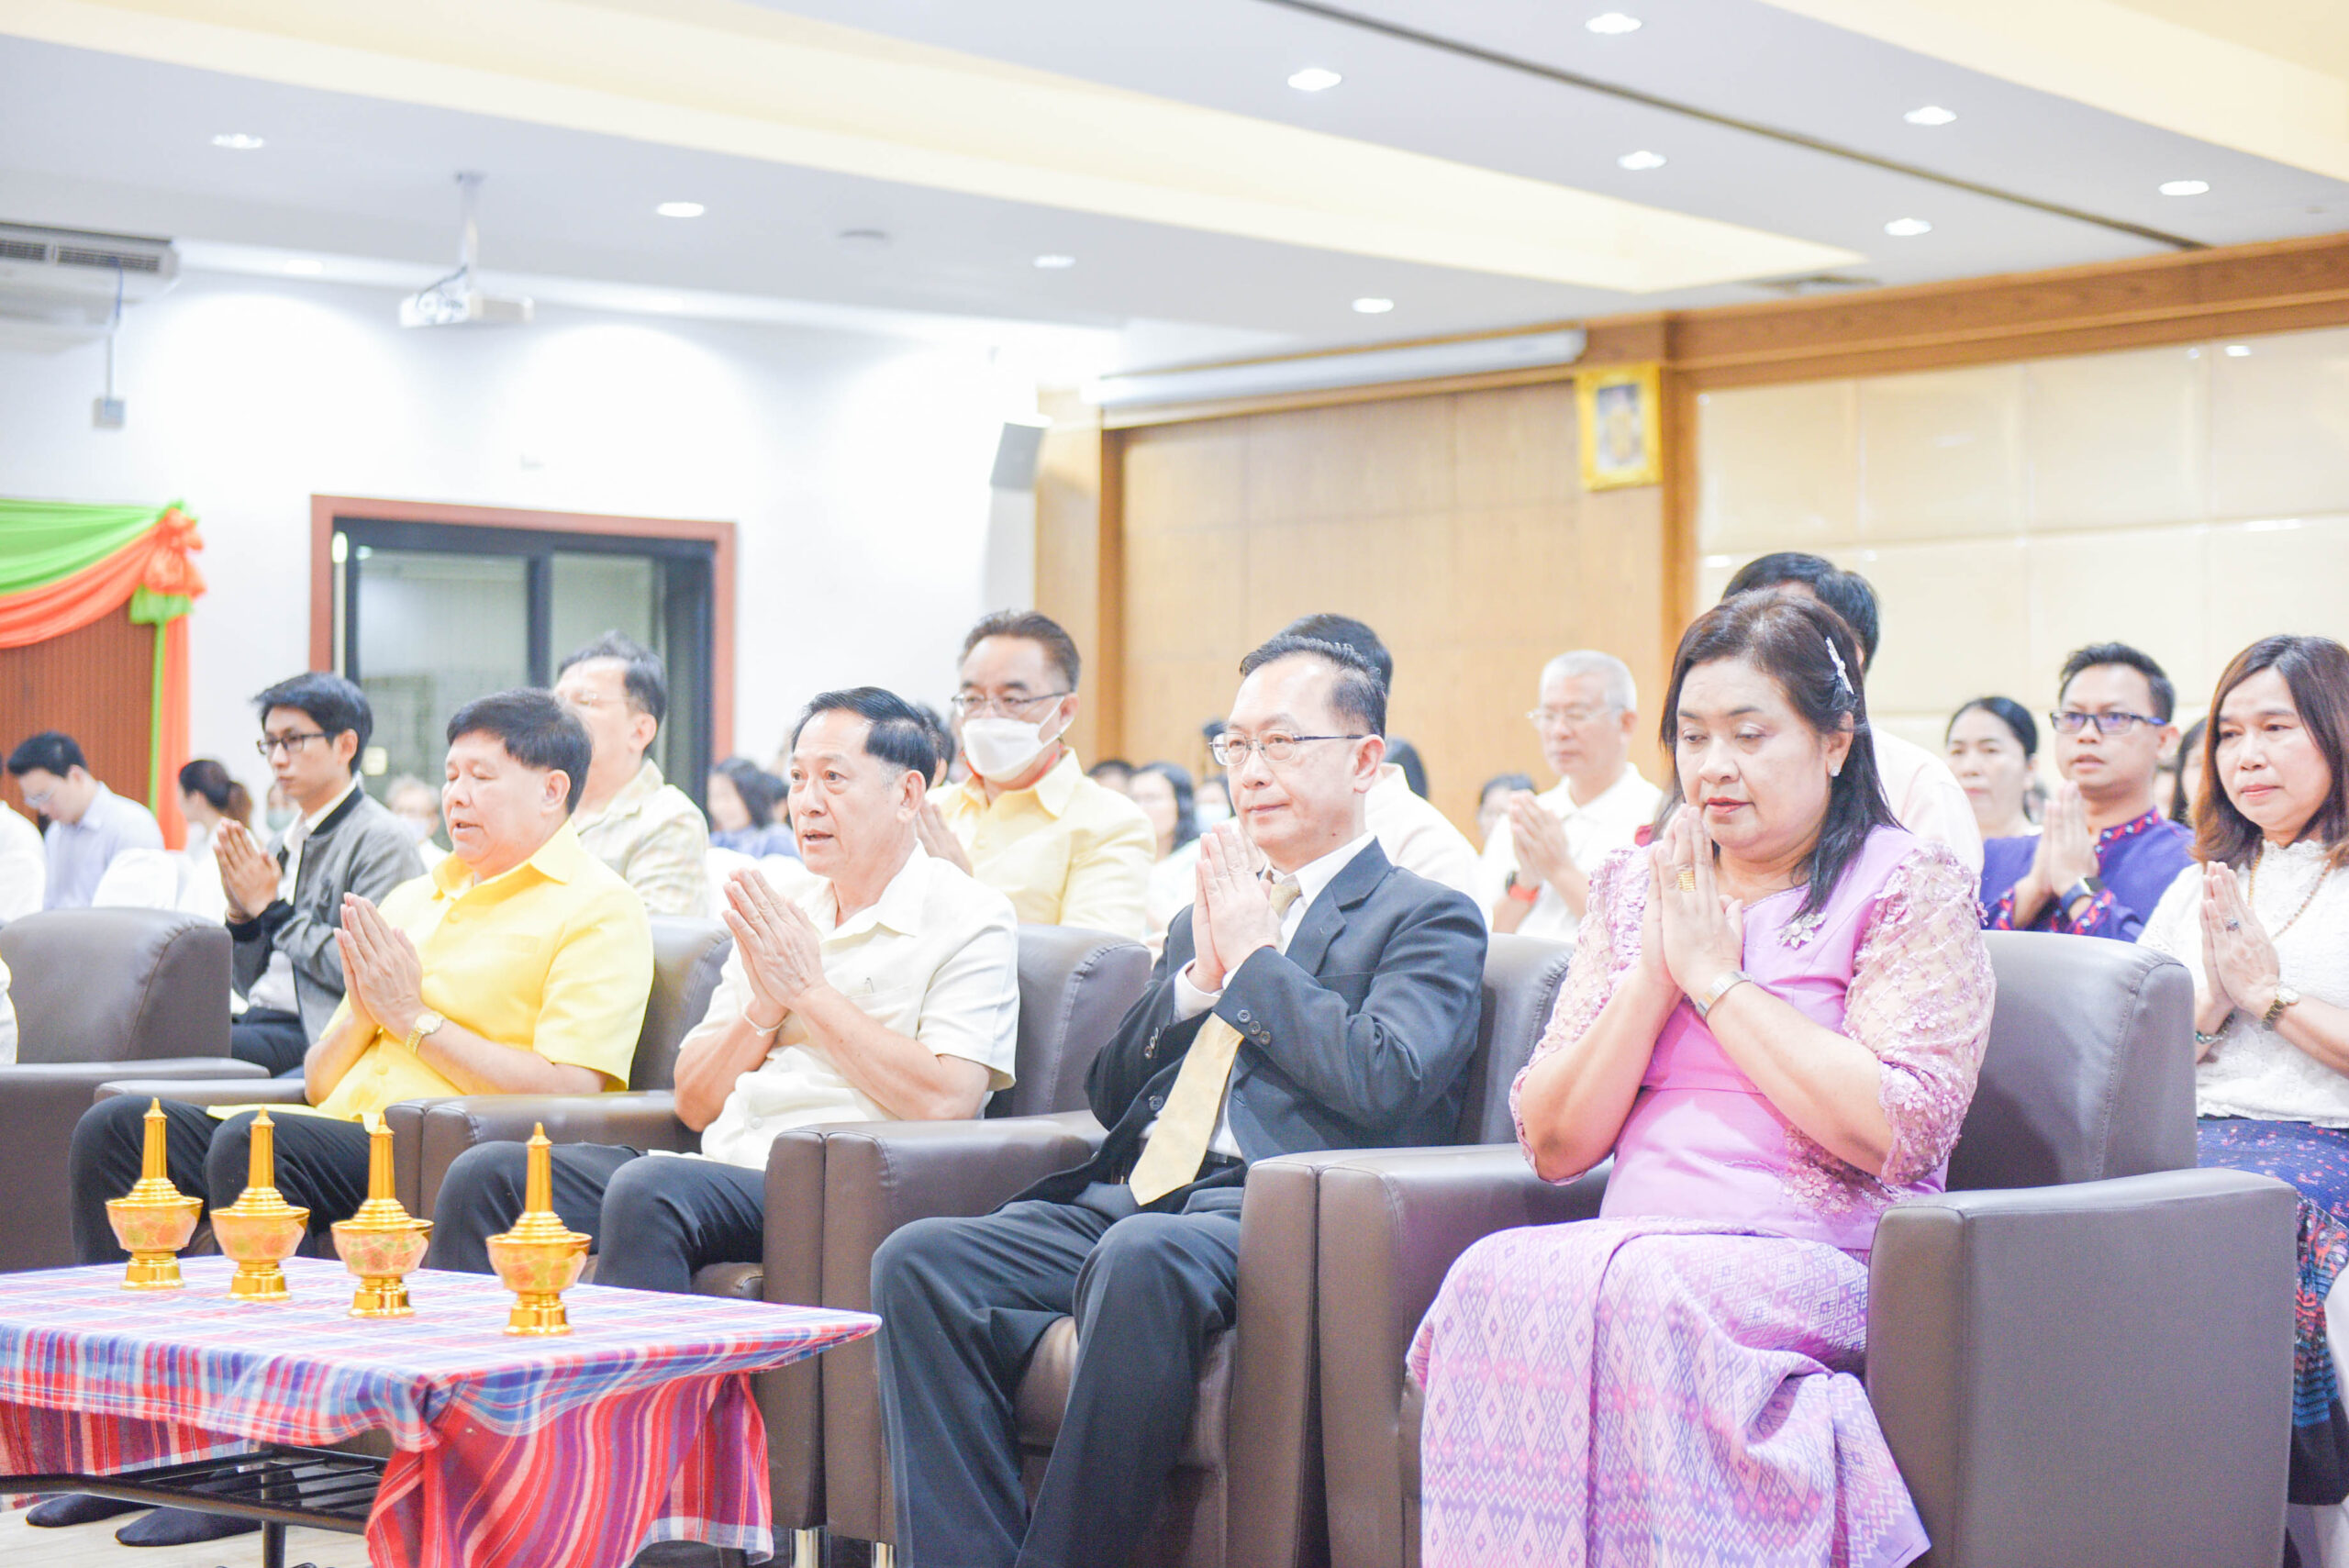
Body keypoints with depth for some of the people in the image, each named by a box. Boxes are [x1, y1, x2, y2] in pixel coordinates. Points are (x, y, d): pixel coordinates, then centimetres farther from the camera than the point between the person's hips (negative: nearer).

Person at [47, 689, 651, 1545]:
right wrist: (363, 1007, 2)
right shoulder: (413, 899, 25)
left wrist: (415, 1016, -8)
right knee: (117, 1125, -7)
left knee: (251, 1139, -32)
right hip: (341, 1137, 9)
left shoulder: (598, 910, 0)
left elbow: (568, 1090, -14)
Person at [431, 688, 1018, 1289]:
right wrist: (764, 1009, 1)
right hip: (726, 1168, 7)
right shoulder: (783, 915, 22)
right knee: (489, 1173, -12)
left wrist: (809, 991, -6)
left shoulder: (973, 918, 1)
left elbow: (947, 1100, -15)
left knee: (648, 1190, -35)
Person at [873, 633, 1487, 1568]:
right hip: (1125, 1201, 7)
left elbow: (1383, 1080, -10)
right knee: (917, 1260, -20)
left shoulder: (1430, 920, 9)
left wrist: (1255, 955, 1)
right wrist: (1199, 976, 9)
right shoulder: (1207, 915, 30)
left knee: (1141, 1258, -39)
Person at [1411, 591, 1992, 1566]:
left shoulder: (1912, 888, 5)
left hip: (1816, 1259, -4)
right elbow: (1554, 1146, 11)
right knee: (1496, 1277, -28)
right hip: (1637, 1244, 4)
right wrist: (1656, 972, -1)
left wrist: (1717, 975, -6)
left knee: (1631, 1292, -34)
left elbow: (1896, 1131, -11)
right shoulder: (1633, 888, 19)